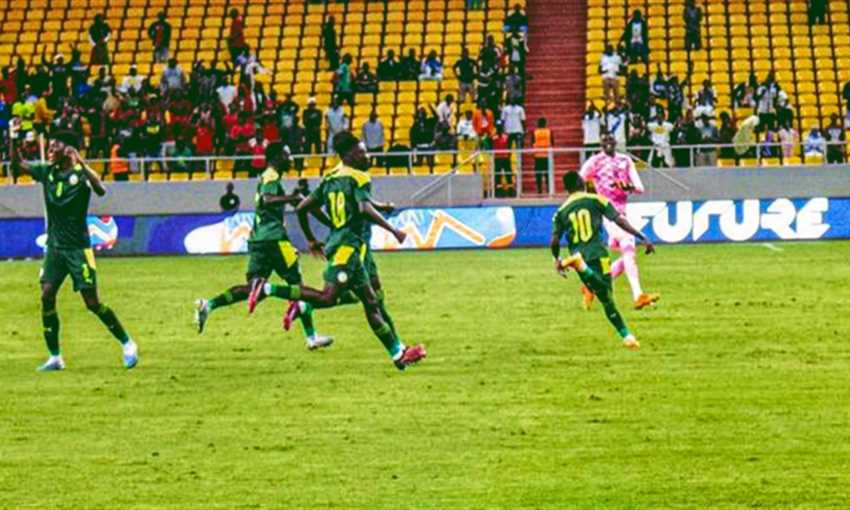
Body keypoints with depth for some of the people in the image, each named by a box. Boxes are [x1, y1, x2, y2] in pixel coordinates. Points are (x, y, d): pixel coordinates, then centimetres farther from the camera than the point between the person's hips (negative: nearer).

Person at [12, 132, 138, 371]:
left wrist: (81, 163, -35)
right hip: (54, 246, 5)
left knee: (92, 302, -5)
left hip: (78, 248, -5)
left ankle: (128, 345, 11)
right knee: (47, 296, -6)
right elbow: (20, 165, -2)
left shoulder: (80, 174, -11)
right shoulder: (48, 172, 6)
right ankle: (55, 357, 1)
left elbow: (101, 190, -29)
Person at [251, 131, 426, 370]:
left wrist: (311, 239, 31)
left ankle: (398, 353, 11)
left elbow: (302, 208, 19)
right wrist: (393, 230, -15)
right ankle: (268, 290, -20)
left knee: (371, 302, 10)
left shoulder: (330, 179, 18)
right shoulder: (359, 178, -6)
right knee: (329, 297, -19)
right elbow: (365, 209, -24)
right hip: (348, 245, -10)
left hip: (336, 241, 10)